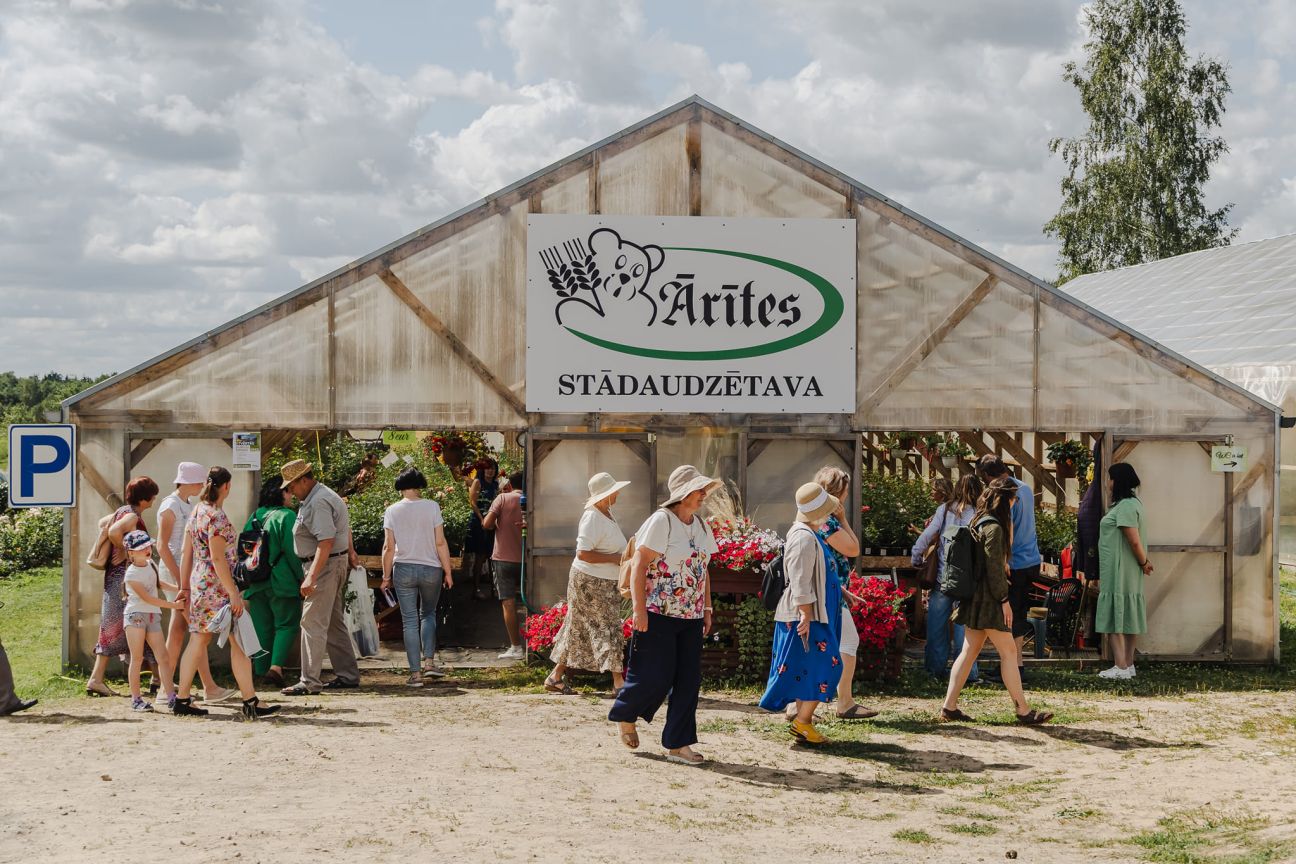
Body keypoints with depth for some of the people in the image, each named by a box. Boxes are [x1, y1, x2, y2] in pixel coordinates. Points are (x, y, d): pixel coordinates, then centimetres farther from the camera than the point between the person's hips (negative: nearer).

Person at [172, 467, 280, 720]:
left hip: (199, 584, 9)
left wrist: (184, 586, 20)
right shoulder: (217, 516, -16)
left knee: (197, 641, 12)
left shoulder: (196, 512, 11)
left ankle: (182, 700, 13)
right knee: (239, 642, -4)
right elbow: (218, 558, -20)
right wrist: (234, 594, -19)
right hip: (218, 587, -9)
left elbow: (186, 553, 14)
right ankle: (250, 702, -3)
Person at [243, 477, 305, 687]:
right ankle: (276, 666, -15)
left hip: (256, 581, 6)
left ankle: (262, 669, 13)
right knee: (287, 624, 0)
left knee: (262, 626, 12)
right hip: (281, 581, -6)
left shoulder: (254, 517, 9)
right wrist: (302, 578, -7)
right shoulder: (287, 516, -10)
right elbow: (292, 551, -15)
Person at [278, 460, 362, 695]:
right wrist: (350, 552, 39)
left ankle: (310, 681, -11)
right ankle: (348, 675, 20)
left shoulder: (318, 503, -19)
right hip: (337, 563, 11)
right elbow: (346, 527, 28)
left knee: (312, 623, -10)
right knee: (334, 623, 15)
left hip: (325, 565, -11)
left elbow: (326, 542, -27)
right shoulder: (324, 495, 15)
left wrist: (311, 577, -31)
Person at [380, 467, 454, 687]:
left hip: (404, 569, 0)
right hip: (431, 569, 0)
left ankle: (415, 673, 2)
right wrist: (448, 572, 2)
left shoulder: (392, 511, -1)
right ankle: (429, 661, 6)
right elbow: (440, 542, -5)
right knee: (428, 614, 19)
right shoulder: (432, 507, -4)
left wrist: (386, 576, 6)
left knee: (410, 621, 4)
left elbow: (389, 547, -2)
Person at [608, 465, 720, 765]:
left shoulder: (701, 526, 12)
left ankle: (678, 745, 10)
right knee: (655, 677, -5)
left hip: (691, 617, 7)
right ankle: (626, 716, 24)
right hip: (659, 615, -7)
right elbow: (638, 566, -14)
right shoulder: (661, 521, -11)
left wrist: (707, 609, 16)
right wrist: (640, 610, -18)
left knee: (689, 680, 3)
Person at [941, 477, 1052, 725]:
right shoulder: (994, 527, -16)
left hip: (975, 598, 10)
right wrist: (1004, 599, -15)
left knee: (969, 650, 9)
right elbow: (994, 567, -18)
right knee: (1008, 650, -4)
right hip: (988, 599, -10)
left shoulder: (979, 522, 14)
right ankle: (1023, 710, -1)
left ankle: (949, 706, 6)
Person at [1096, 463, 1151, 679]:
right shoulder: (1132, 503, 16)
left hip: (1119, 573, -10)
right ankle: (1128, 665, 17)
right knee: (1128, 618, 12)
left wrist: (1144, 563, -9)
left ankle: (1121, 667, -10)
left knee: (1115, 619, -8)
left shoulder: (1125, 506, -17)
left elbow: (1134, 540, -21)